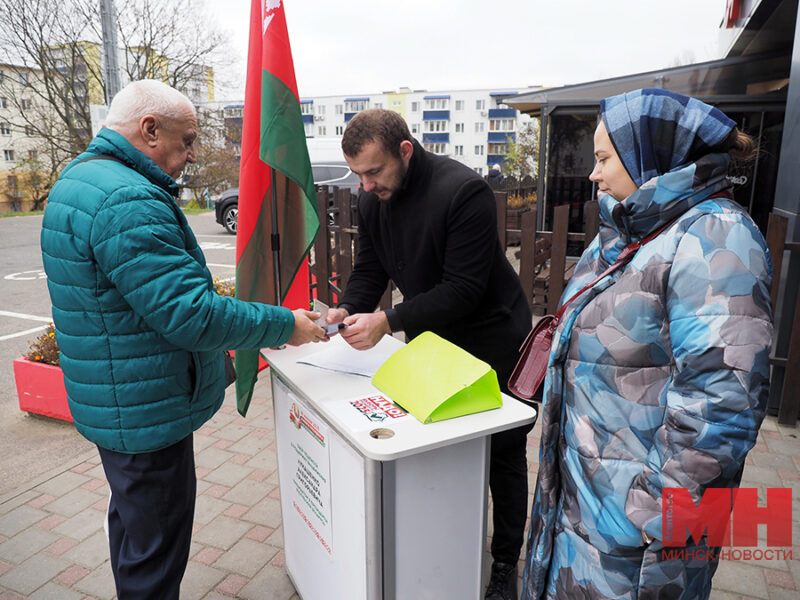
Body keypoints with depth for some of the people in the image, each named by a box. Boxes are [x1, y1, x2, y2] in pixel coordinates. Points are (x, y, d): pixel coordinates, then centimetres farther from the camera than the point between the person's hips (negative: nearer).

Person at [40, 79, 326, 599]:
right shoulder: (129, 202, -26)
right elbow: (191, 315, -29)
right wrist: (285, 325, -18)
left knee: (133, 521, 29)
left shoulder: (80, 179, 10)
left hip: (116, 402, 11)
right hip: (147, 412, -11)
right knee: (154, 557, 7)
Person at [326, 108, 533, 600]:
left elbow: (464, 287, -29)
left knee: (503, 455, 9)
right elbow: (370, 269, 4)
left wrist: (388, 320, -33)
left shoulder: (464, 191, -27)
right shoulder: (372, 200, -3)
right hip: (430, 338, 6)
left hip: (491, 337, -5)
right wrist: (348, 310, -16)